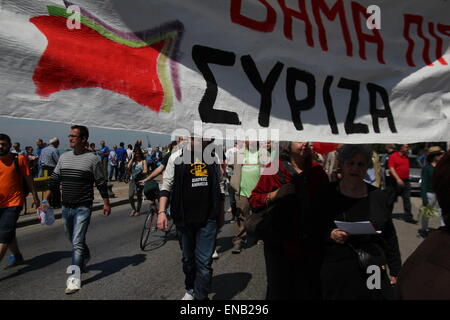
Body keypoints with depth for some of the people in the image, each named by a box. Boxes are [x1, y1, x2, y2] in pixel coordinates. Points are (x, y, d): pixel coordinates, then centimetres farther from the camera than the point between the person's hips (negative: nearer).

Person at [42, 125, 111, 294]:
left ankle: (74, 278, 1)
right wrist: (45, 200, 4)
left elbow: (101, 183, -5)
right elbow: (54, 180, 10)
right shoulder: (64, 157, 7)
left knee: (77, 243, -7)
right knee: (73, 239, 21)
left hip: (83, 208, -6)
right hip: (66, 207, 6)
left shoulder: (92, 159, -9)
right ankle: (85, 257, 47)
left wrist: (106, 203, -4)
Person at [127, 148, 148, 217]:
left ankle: (138, 211, 20)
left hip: (140, 180, -3)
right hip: (132, 180, 3)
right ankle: (133, 209, 17)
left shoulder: (143, 161, 3)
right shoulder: (133, 161, 12)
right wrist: (132, 158, -4)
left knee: (139, 196, 5)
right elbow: (128, 167, -6)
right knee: (130, 196, -6)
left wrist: (140, 172, -20)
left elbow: (145, 171, -5)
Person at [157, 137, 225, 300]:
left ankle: (201, 296, 15)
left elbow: (219, 187, 13)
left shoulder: (213, 157, 6)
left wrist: (221, 215, 15)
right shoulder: (177, 157, -1)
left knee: (204, 262, -1)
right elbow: (166, 185, 1)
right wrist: (162, 211, -9)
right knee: (188, 259, 16)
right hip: (184, 218, 0)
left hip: (208, 219, 1)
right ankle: (190, 290, 40)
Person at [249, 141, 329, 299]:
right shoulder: (274, 169, -3)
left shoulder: (317, 171, 6)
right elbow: (254, 200, -3)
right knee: (279, 288, 9)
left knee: (309, 289, 11)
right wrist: (274, 195, -19)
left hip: (309, 243, 3)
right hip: (280, 242, -2)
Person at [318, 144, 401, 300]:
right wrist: (330, 235, -19)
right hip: (336, 272, -2)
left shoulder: (378, 196, 2)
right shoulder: (327, 194, -6)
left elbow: (390, 237, 9)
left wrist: (395, 271, 9)